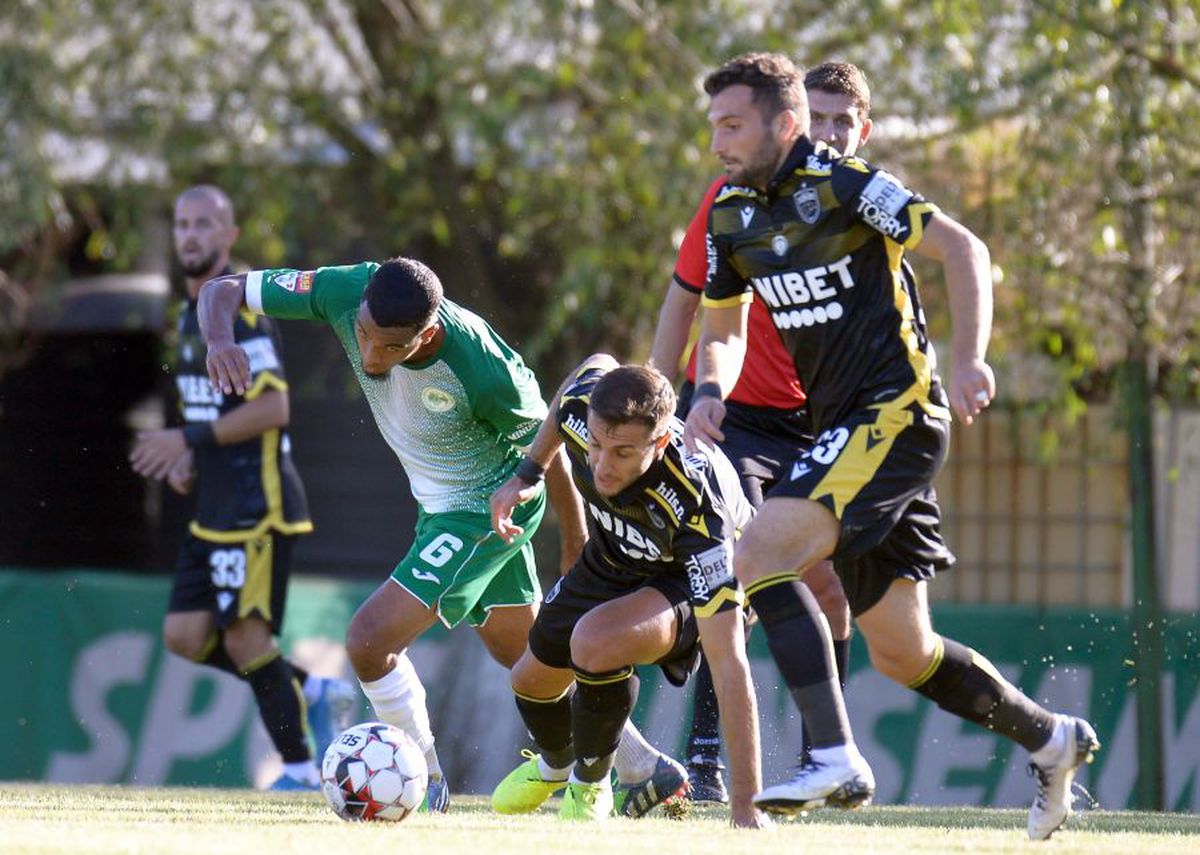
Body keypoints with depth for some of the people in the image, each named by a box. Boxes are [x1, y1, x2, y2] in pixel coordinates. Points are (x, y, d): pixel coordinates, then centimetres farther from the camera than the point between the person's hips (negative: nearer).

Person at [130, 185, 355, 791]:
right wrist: (191, 459, 10)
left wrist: (189, 439, -19)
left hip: (258, 503, -9)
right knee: (185, 635, 5)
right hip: (214, 508, 9)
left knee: (245, 635, -8)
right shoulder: (191, 313, 17)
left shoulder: (240, 308, -13)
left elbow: (272, 407, -20)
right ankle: (313, 692, 17)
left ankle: (298, 769, 1)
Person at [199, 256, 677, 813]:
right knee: (522, 651, 22)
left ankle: (425, 785, 8)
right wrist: (220, 341, -41)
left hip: (486, 509, -7)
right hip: (440, 504, 7)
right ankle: (648, 769, 37)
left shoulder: (483, 372, -36)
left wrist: (576, 540, -3)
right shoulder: (347, 292, -25)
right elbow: (222, 291, -17)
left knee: (369, 642, -14)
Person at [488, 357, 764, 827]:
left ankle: (590, 786, -3)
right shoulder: (582, 404, -30)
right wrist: (527, 474, 2)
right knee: (533, 678, 18)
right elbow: (598, 364, -1)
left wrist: (746, 810, -45)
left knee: (595, 642, -33)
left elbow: (729, 664, -43)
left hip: (690, 583, -6)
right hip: (612, 560, 6)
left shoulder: (696, 509, -44)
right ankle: (555, 765, 57)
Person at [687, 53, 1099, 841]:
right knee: (902, 656, 10)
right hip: (843, 425, 8)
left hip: (897, 413, -8)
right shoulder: (732, 216, 10)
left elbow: (963, 249, -13)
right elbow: (724, 328, 21)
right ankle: (1050, 739, 28)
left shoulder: (841, 186, -12)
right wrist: (710, 390, 0)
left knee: (761, 555, -24)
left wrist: (968, 361, -23)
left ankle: (832, 754, -25)